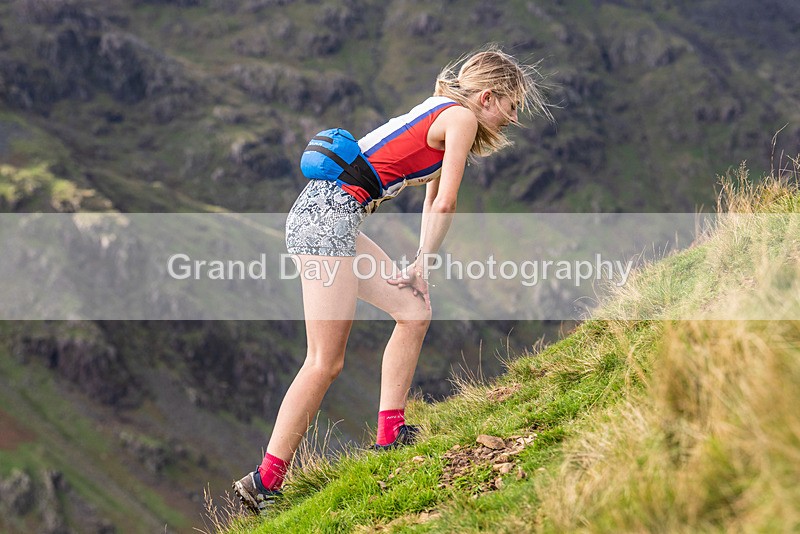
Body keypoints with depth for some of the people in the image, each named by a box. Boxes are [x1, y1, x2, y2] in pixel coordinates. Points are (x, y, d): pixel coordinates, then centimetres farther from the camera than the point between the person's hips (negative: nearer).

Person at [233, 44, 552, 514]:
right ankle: (265, 481, -5)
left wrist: (420, 265, 20)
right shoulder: (461, 118, -4)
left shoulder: (442, 114, 25)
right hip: (328, 216, -10)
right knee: (325, 363, -8)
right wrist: (424, 264, 5)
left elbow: (433, 199, 27)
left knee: (414, 309, 11)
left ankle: (391, 434, 11)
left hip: (321, 215, 10)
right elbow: (445, 204, -8)